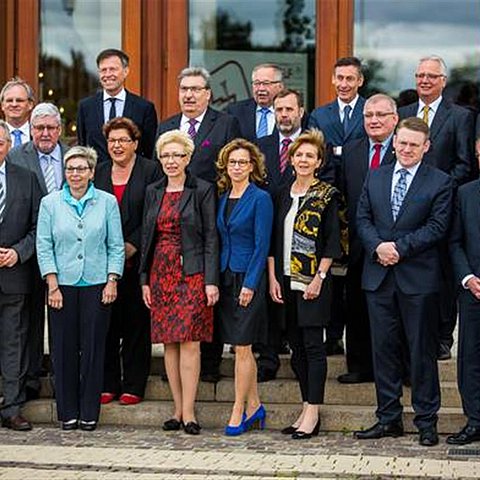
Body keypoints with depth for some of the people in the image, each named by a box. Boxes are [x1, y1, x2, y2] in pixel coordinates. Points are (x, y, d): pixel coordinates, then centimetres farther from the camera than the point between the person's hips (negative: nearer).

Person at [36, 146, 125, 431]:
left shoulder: (107, 202, 4)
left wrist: (112, 282, -4)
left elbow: (116, 246, 5)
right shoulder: (50, 203, 5)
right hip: (63, 285, 1)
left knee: (93, 348, 2)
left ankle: (89, 413, 10)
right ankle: (68, 412, 13)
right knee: (65, 349, 3)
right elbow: (44, 246, 3)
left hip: (96, 285, 0)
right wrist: (52, 285, -5)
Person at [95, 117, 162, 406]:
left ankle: (133, 385, 7)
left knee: (137, 322, 1)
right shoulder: (98, 173, 12)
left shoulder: (151, 171, -1)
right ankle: (108, 383, 12)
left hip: (137, 260, -3)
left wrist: (132, 246, -13)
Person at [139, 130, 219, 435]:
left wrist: (211, 280, -12)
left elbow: (211, 237, -5)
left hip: (192, 273, -5)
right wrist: (145, 279, 9)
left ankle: (188, 412, -7)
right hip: (161, 273, 5)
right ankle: (179, 410, 10)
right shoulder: (153, 192, 12)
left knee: (189, 341, -9)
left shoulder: (203, 190, -2)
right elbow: (147, 237, 15)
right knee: (169, 343, 5)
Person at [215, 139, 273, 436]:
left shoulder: (260, 198, -8)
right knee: (242, 347, 10)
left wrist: (250, 284, -16)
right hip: (226, 277, 7)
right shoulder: (223, 198, 11)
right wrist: (216, 279, 7)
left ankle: (239, 411, 1)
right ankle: (254, 406, 18)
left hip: (249, 277, -7)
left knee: (242, 347, -5)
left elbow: (262, 245, -11)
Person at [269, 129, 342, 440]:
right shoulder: (284, 196, 12)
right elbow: (274, 240, 13)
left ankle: (313, 413, -3)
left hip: (314, 282, -6)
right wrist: (273, 278, 5)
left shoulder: (327, 196, -3)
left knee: (313, 346, -6)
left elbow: (332, 242, -7)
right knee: (297, 346, 8)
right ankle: (307, 410, 16)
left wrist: (319, 278, -13)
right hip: (287, 281, 6)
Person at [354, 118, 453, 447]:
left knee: (422, 351, 2)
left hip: (418, 278, -4)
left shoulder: (440, 182, -1)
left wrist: (399, 247, -16)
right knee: (384, 348, 8)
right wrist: (377, 246, -10)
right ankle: (389, 419, 16)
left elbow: (437, 226, -8)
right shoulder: (375, 178, 12)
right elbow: (363, 218, 8)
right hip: (379, 275, 4)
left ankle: (427, 421, 11)